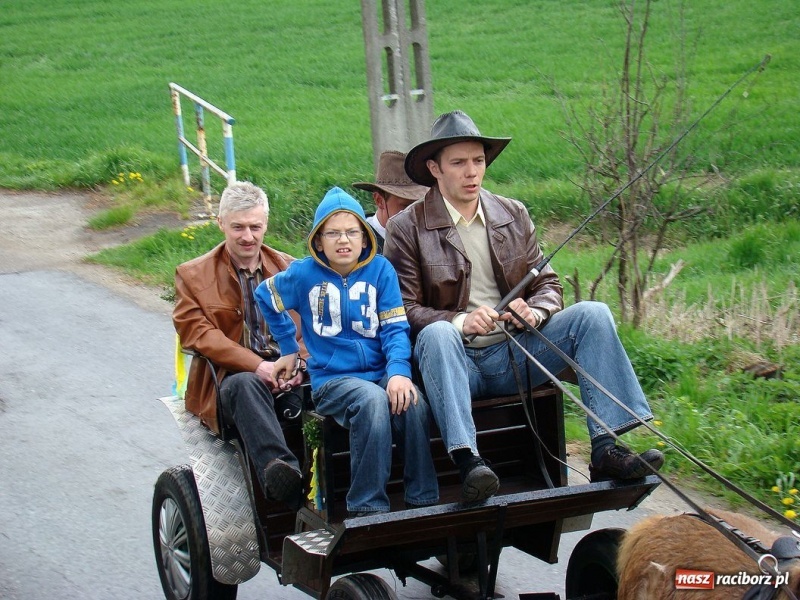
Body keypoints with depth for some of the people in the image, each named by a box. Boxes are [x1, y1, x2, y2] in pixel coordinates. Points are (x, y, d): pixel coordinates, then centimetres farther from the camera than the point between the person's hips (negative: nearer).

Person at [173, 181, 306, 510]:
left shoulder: (289, 269, 21)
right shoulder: (192, 275, 13)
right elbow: (196, 332, -2)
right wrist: (256, 365, -16)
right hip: (229, 377, -2)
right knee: (245, 384, -39)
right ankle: (280, 472, -60)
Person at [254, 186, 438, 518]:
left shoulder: (380, 269, 2)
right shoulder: (305, 274, 2)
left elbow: (395, 328, -2)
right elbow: (265, 296, 21)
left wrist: (399, 372, -20)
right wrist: (288, 349, 20)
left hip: (381, 374, 2)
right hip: (332, 378, -1)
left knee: (412, 403, -33)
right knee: (372, 400, -36)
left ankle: (424, 503, -22)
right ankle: (367, 510, -30)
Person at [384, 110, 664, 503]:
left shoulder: (513, 215, 13)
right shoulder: (407, 228, 0)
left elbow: (548, 285, 15)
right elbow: (402, 309, -6)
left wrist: (533, 311, -10)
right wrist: (460, 322, -23)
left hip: (515, 354, 4)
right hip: (458, 362, -4)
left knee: (593, 314, -15)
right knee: (436, 334, -36)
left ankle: (606, 449, -25)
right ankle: (467, 461, -47)